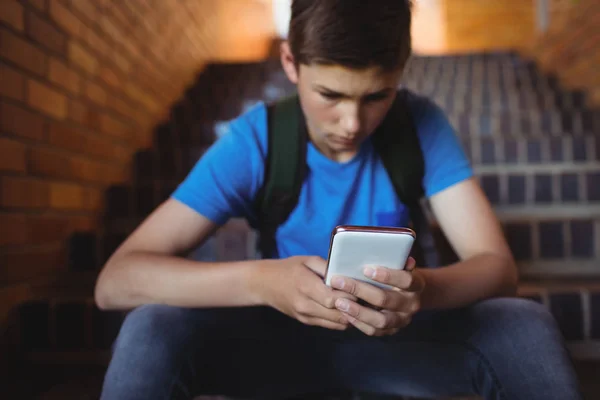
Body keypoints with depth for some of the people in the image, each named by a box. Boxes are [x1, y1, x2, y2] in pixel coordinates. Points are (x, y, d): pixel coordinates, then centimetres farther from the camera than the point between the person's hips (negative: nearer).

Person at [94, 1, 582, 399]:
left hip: (396, 334, 2)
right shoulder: (254, 140, -16)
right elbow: (115, 281, -23)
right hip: (286, 335, -1)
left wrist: (424, 289, -40)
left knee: (526, 326, -26)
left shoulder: (421, 125, -12)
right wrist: (262, 280, -40)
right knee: (151, 329, -28)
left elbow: (497, 265, -16)